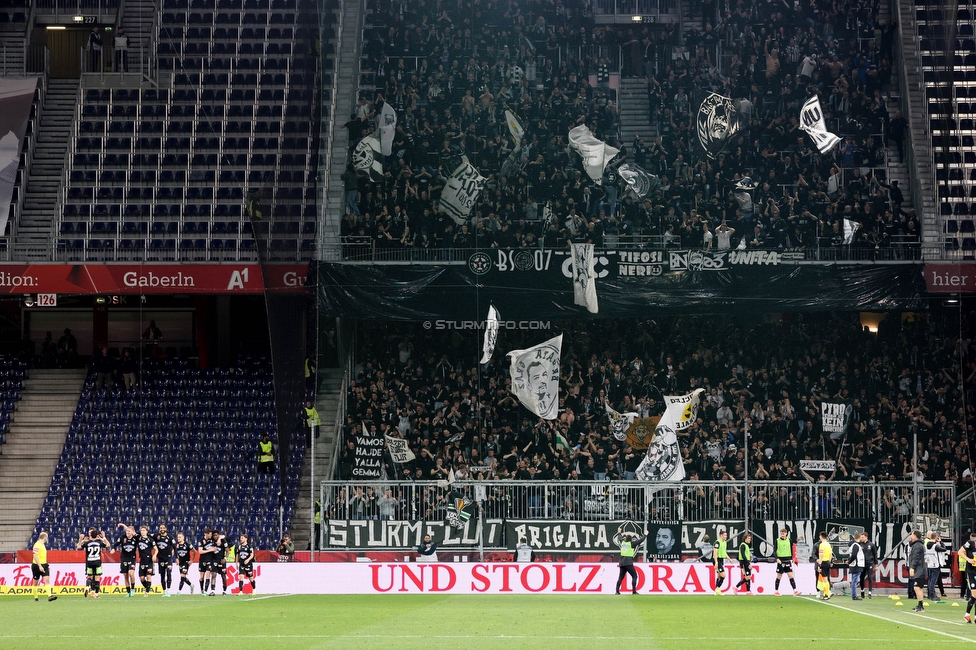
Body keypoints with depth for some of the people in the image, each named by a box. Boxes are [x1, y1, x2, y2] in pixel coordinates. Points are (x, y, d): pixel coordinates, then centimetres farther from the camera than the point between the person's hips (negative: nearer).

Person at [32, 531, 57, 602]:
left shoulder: (43, 545, 14)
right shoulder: (37, 545, -15)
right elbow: (35, 556, -23)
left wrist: (46, 565, 24)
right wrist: (40, 566, -27)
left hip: (43, 565, 7)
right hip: (37, 565, -7)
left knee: (47, 580, -10)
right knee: (36, 582, 7)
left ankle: (50, 596, -21)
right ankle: (35, 597, 19)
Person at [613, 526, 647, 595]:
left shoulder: (622, 542, 10)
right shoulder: (631, 543, -5)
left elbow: (619, 538, 31)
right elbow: (640, 540, -2)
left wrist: (619, 532, 50)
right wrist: (645, 535, 12)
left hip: (622, 563, 6)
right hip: (628, 563, -6)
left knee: (620, 577, 10)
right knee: (634, 576, -1)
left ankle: (617, 591, 5)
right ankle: (634, 591, -10)